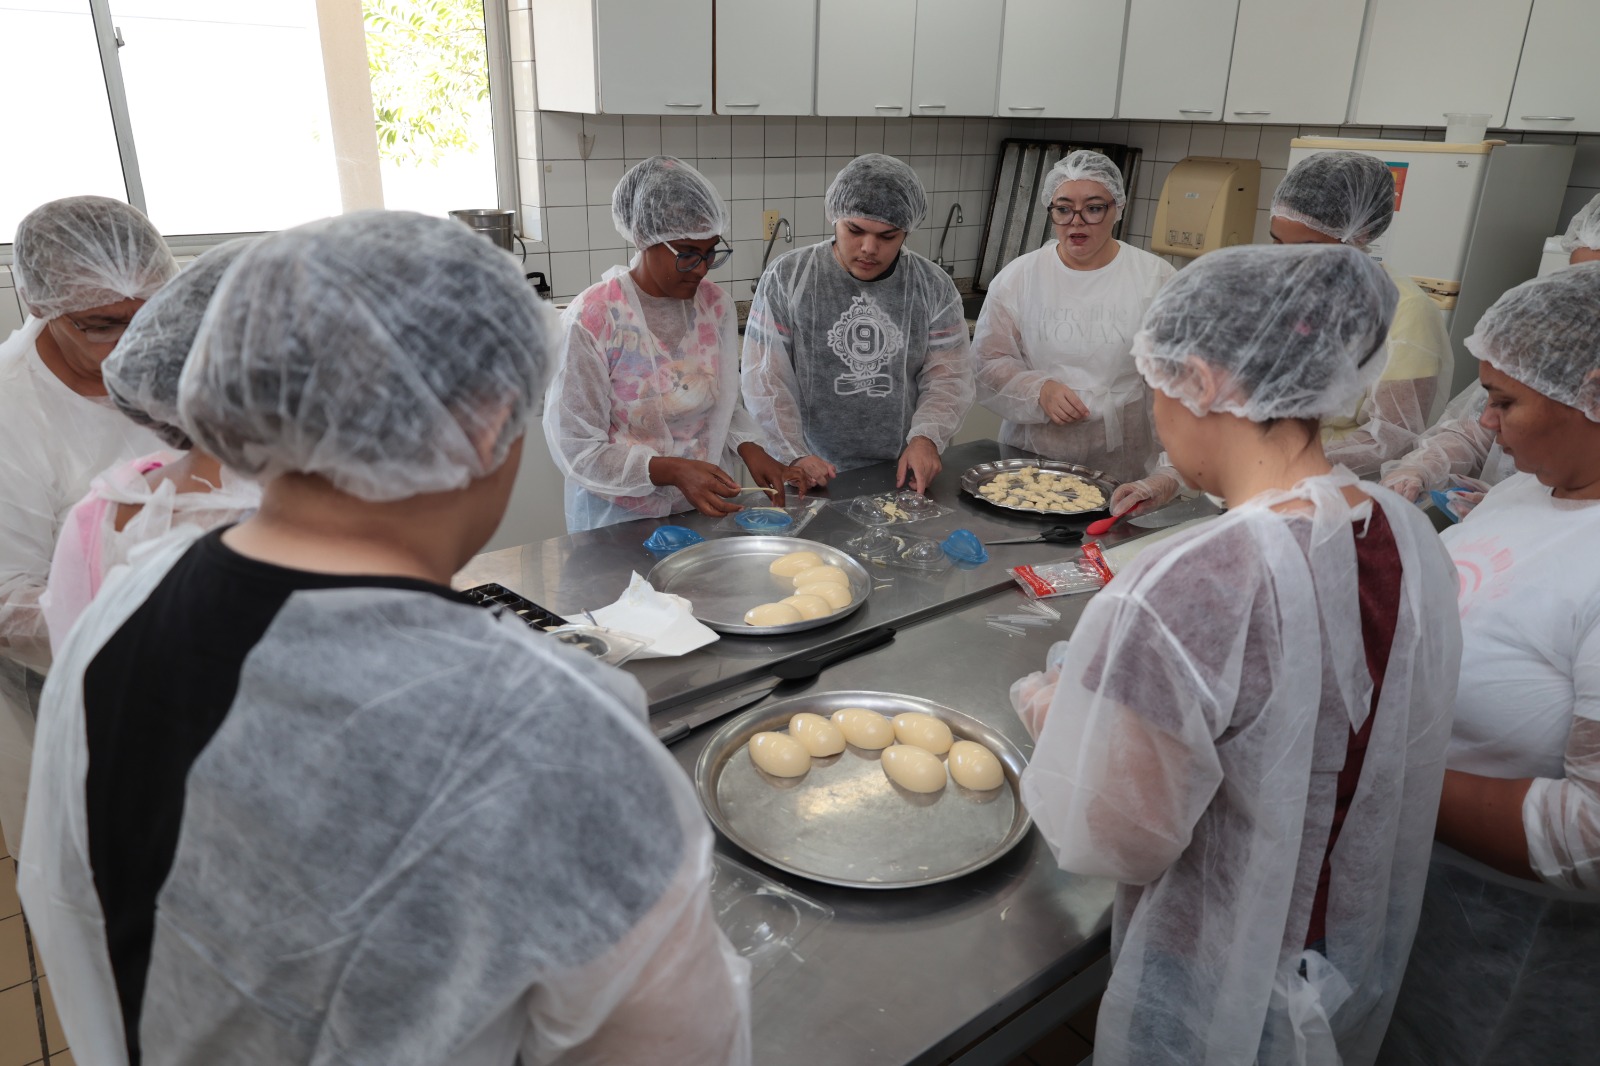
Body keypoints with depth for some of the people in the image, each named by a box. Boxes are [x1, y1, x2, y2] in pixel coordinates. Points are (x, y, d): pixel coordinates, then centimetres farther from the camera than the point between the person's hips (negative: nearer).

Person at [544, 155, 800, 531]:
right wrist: (672, 471, -26)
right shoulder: (591, 321, -16)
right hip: (620, 523, -4)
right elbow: (577, 449, -15)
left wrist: (750, 449, -8)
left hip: (708, 511, 4)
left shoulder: (715, 305, 1)